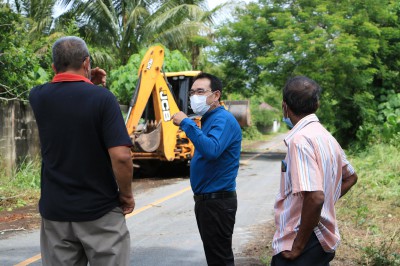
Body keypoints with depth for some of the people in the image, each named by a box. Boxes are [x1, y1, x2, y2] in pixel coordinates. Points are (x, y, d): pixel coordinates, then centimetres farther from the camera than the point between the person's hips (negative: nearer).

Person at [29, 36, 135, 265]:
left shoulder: (38, 97, 1)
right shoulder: (102, 98, -13)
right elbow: (121, 156, -20)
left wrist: (87, 83, 13)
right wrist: (127, 194, -5)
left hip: (55, 211, 4)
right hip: (100, 211, -4)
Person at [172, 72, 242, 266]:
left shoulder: (223, 119, -17)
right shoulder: (209, 119, 14)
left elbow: (211, 150, -34)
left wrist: (186, 123, -31)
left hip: (218, 201, -10)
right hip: (207, 198, 10)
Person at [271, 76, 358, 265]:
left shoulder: (300, 139, -19)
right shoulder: (326, 136, 9)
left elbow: (315, 197, -29)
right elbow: (350, 177, 25)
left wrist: (298, 246, -20)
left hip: (305, 244, -9)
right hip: (323, 240, 9)